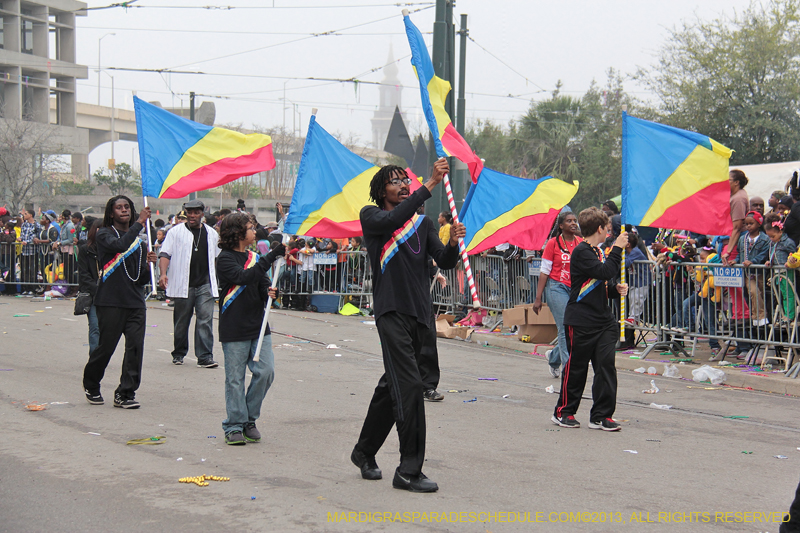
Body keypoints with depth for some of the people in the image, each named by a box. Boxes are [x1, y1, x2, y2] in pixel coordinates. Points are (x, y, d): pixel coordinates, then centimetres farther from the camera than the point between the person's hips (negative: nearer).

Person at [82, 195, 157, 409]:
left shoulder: (138, 239, 17)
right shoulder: (104, 235, 1)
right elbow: (120, 245, -24)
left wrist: (148, 263, -2)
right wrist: (140, 222, -21)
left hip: (135, 302, 5)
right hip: (110, 301, -5)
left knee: (135, 347, -5)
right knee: (106, 346, 2)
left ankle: (125, 393, 3)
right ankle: (91, 386, 26)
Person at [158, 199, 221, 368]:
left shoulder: (211, 234, 13)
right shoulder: (175, 232, 4)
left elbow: (218, 257, 22)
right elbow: (165, 254, -2)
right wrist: (163, 273, -18)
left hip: (205, 285, 1)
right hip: (183, 284, -1)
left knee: (205, 320, -9)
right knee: (181, 321, 9)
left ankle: (205, 357, -9)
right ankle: (178, 354, 25)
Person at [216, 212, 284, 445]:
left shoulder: (254, 257, 13)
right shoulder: (225, 259, -7)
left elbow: (263, 285, 14)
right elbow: (244, 277, -23)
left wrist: (270, 292, -11)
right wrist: (273, 256, -26)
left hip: (258, 325, 6)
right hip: (234, 329, -6)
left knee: (266, 371, -3)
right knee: (235, 379, 0)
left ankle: (249, 419, 14)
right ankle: (234, 427, 10)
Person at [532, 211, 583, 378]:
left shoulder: (581, 243, 7)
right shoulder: (553, 243, -4)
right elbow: (544, 271, -3)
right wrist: (538, 298, -6)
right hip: (558, 288, -4)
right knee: (566, 329, -10)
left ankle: (554, 357, 27)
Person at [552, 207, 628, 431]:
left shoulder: (597, 252, 19)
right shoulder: (581, 252, -11)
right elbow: (605, 272, -25)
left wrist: (615, 290, 6)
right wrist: (617, 249, -16)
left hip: (603, 320, 8)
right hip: (581, 320, -8)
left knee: (606, 365, -1)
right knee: (576, 367, 1)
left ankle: (601, 416, 4)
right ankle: (563, 412, 15)